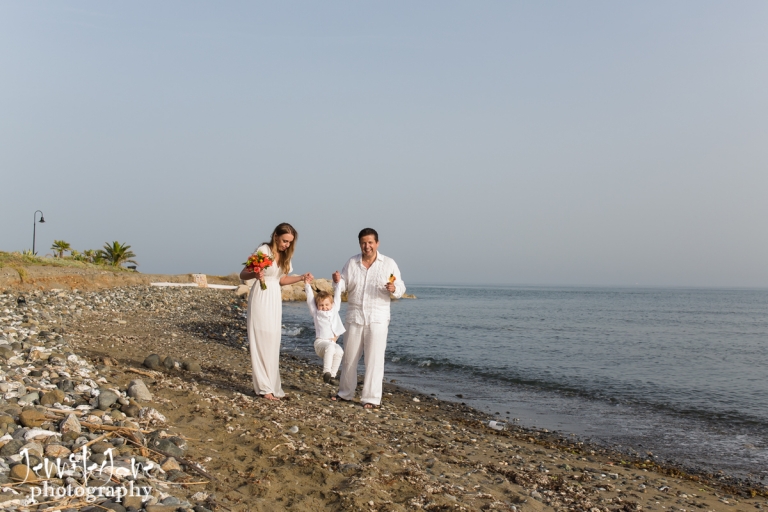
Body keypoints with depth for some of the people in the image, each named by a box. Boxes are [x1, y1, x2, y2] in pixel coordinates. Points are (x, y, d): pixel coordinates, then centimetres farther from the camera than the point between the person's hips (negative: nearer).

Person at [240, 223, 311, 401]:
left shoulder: (285, 255, 8)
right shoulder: (263, 250, -12)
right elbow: (243, 274, -11)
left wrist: (302, 277, 3)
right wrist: (255, 275, -32)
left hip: (275, 299, 7)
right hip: (261, 297, -7)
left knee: (273, 342, 9)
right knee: (261, 341, -6)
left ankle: (272, 385, 16)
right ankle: (264, 387, -2)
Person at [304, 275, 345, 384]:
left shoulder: (334, 310, 17)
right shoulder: (316, 313, 12)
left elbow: (337, 297, 16)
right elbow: (310, 299, 8)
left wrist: (337, 282, 12)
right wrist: (307, 285, 4)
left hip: (332, 342, 3)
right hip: (320, 342, -3)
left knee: (339, 351, -30)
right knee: (330, 347, -37)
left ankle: (332, 375, -26)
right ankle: (326, 372, -38)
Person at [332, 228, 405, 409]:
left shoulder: (389, 263, -1)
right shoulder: (352, 263, 5)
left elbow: (401, 289, -2)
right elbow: (343, 286, 5)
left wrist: (394, 289, -25)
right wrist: (338, 281, -17)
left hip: (377, 318, -3)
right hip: (354, 317, 3)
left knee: (374, 359, -1)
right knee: (349, 357, 13)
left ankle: (372, 398, 6)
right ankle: (345, 392, 29)